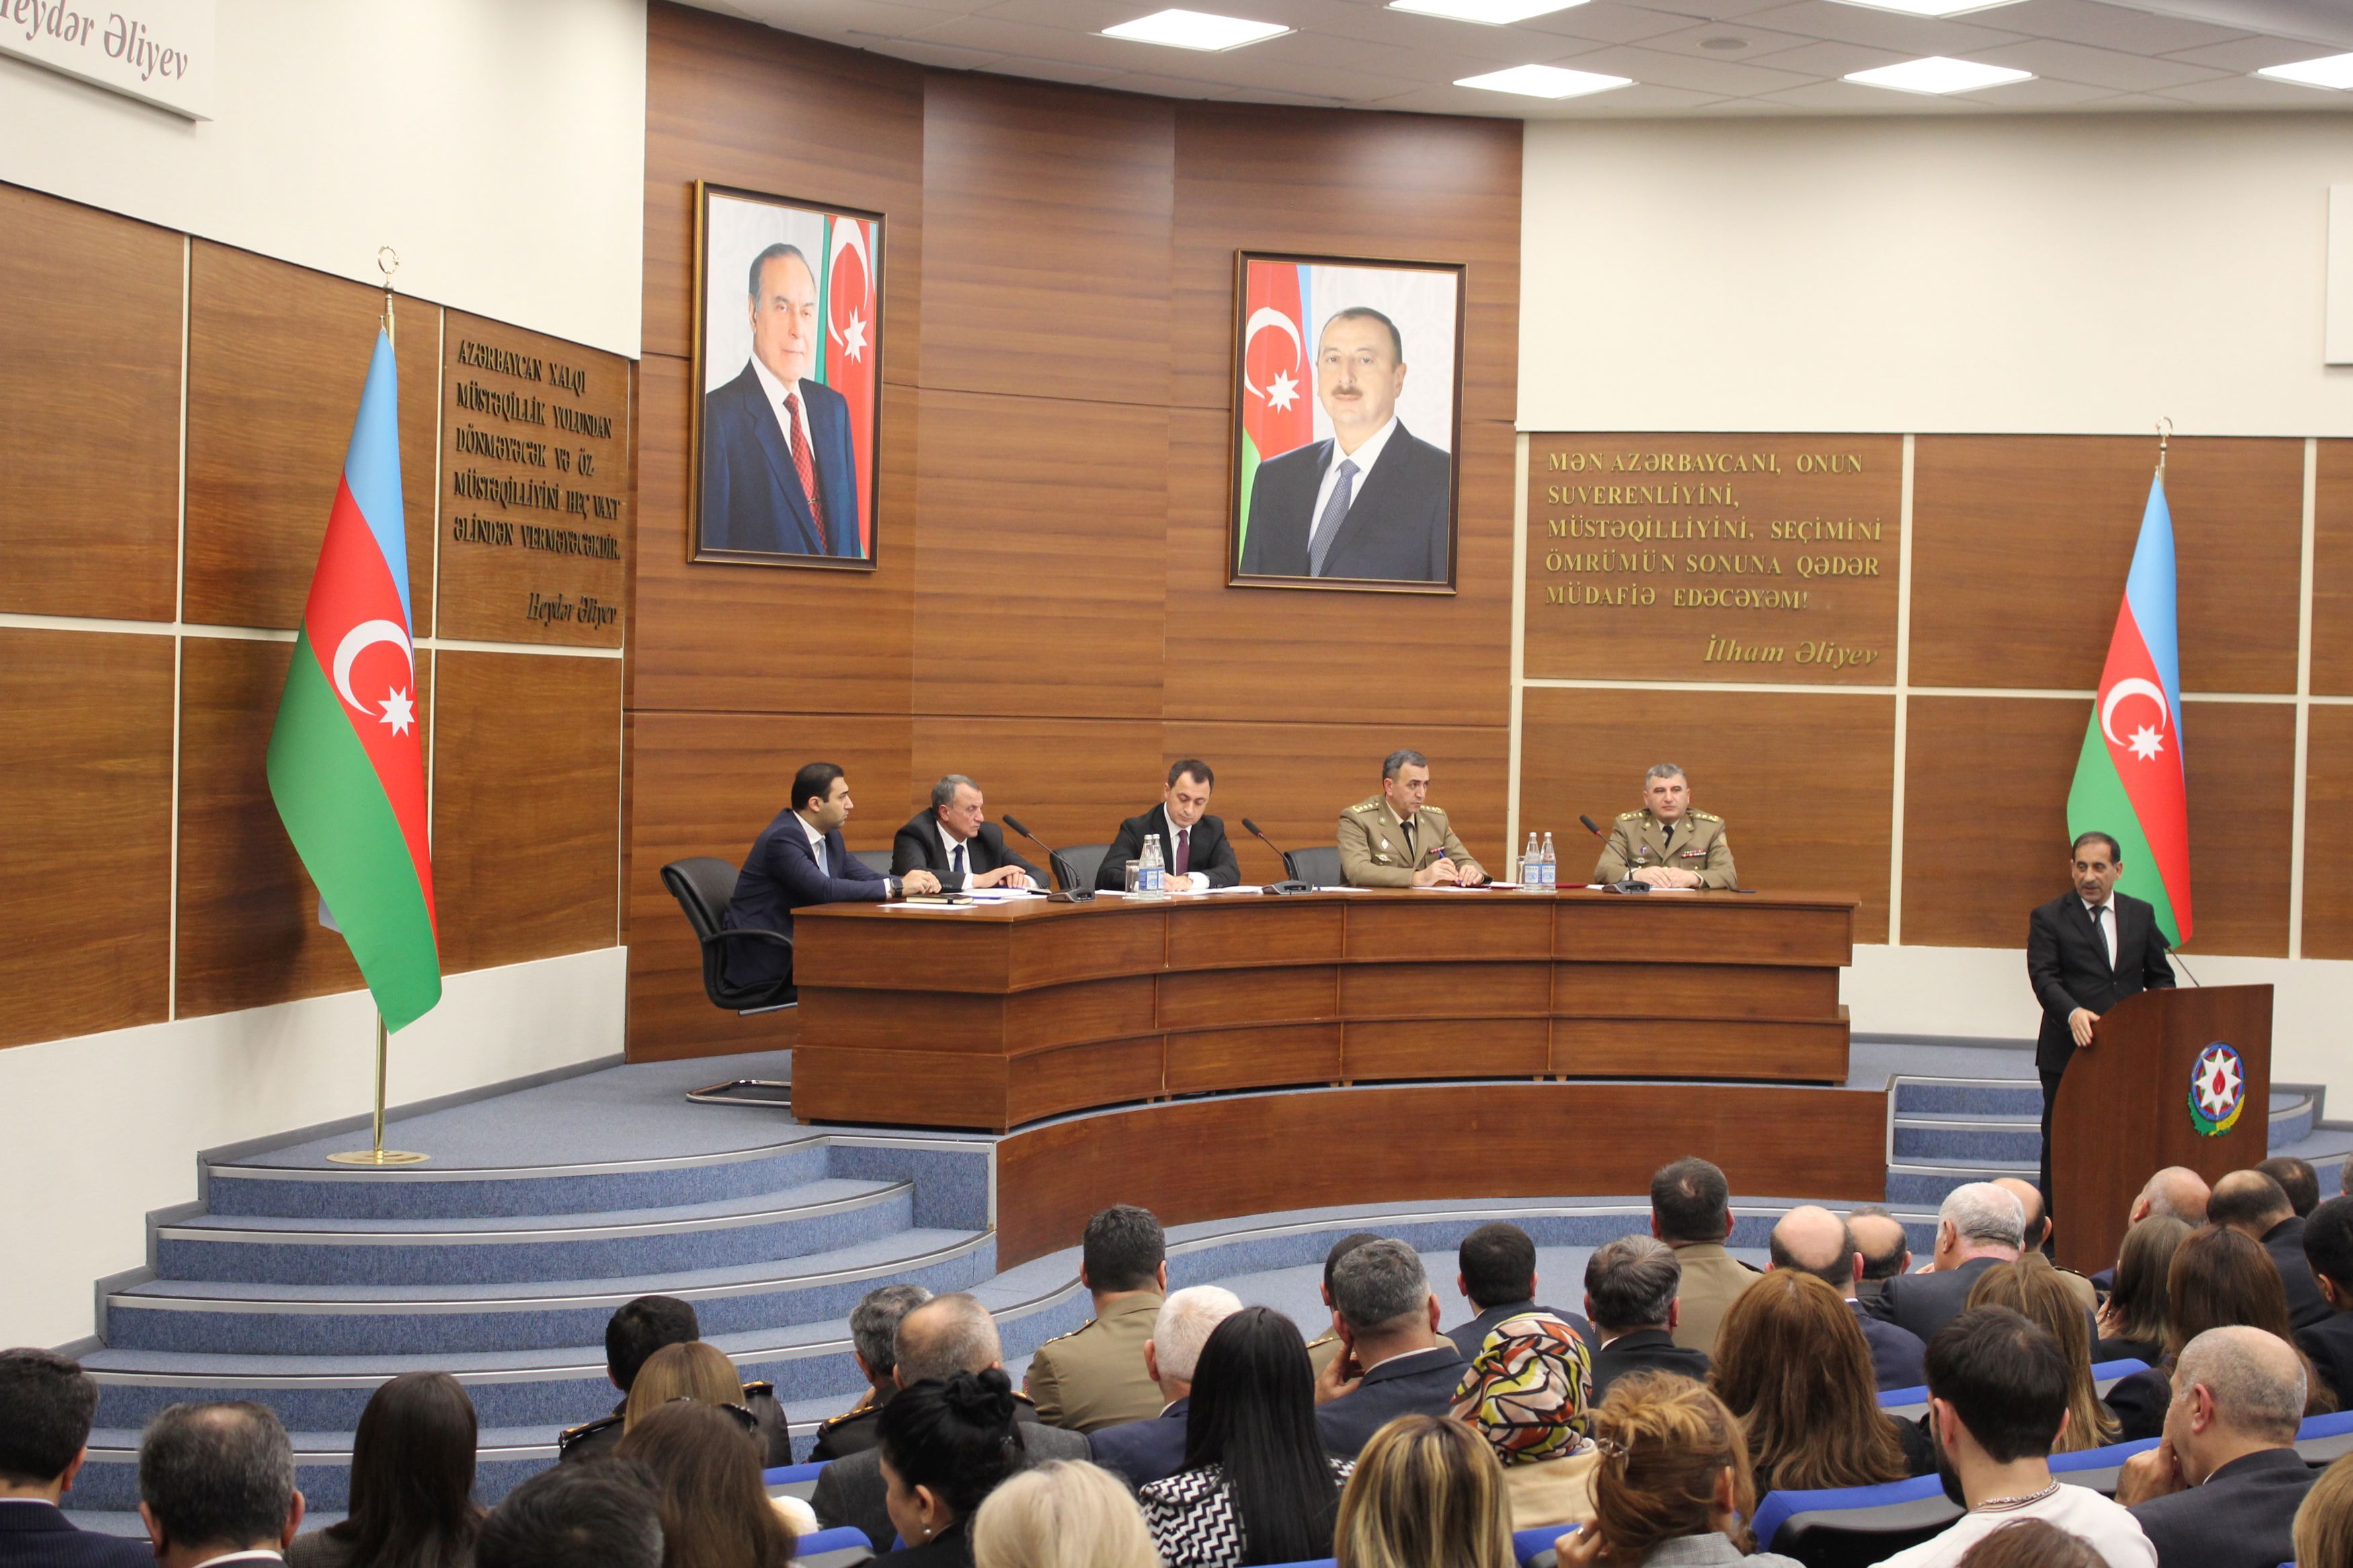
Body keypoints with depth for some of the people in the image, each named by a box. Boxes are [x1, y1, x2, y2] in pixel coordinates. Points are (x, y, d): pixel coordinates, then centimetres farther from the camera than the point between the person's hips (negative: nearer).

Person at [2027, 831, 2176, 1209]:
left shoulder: (2141, 915, 12)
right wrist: (2073, 1013, -30)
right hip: (2069, 1051, -2)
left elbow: (2160, 976, 18)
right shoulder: (2048, 918, 1)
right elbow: (2044, 978, -11)